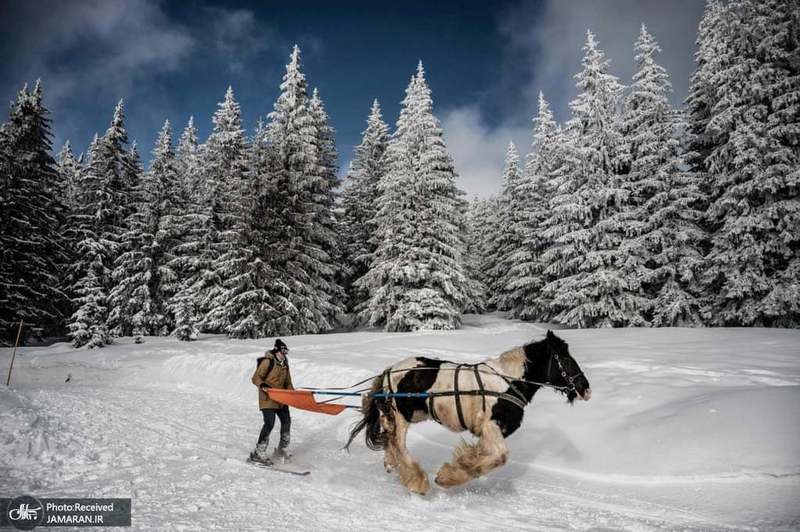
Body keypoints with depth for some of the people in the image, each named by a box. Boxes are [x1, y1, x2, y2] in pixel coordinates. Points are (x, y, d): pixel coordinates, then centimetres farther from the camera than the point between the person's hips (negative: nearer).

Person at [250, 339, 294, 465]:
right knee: (270, 423, -16)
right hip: (267, 399, -8)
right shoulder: (267, 361, -10)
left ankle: (282, 450, 23)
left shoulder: (285, 365, 12)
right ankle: (258, 453, -5)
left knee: (286, 421, 6)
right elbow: (256, 378, -12)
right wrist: (263, 385, -32)